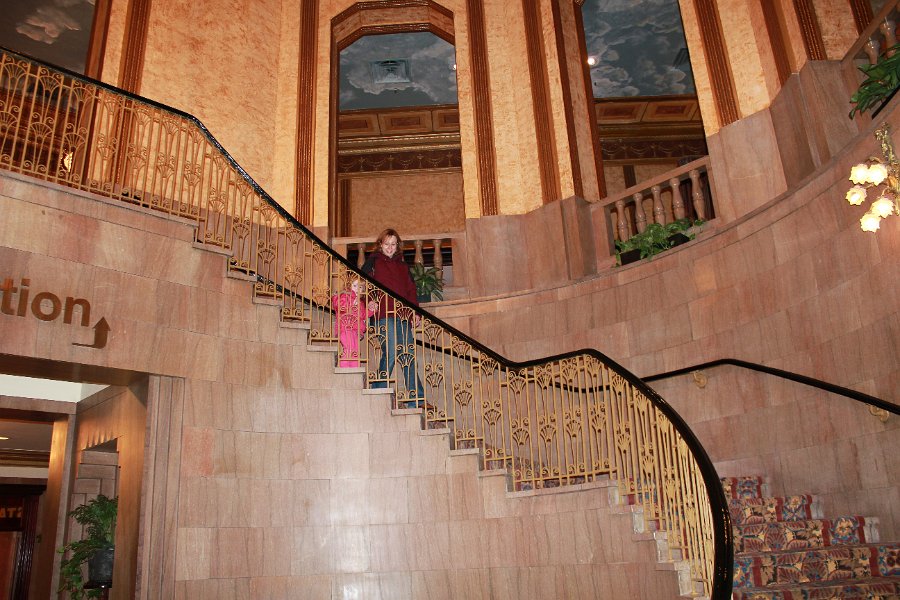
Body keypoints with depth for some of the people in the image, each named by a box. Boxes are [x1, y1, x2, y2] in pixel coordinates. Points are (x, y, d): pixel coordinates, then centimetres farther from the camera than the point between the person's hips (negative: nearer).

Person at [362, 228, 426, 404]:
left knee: (409, 356, 2)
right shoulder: (373, 261, 8)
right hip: (385, 315, -5)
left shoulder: (402, 266, 23)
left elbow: (411, 290, 24)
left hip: (404, 316, 5)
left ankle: (417, 399, 4)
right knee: (390, 353, -12)